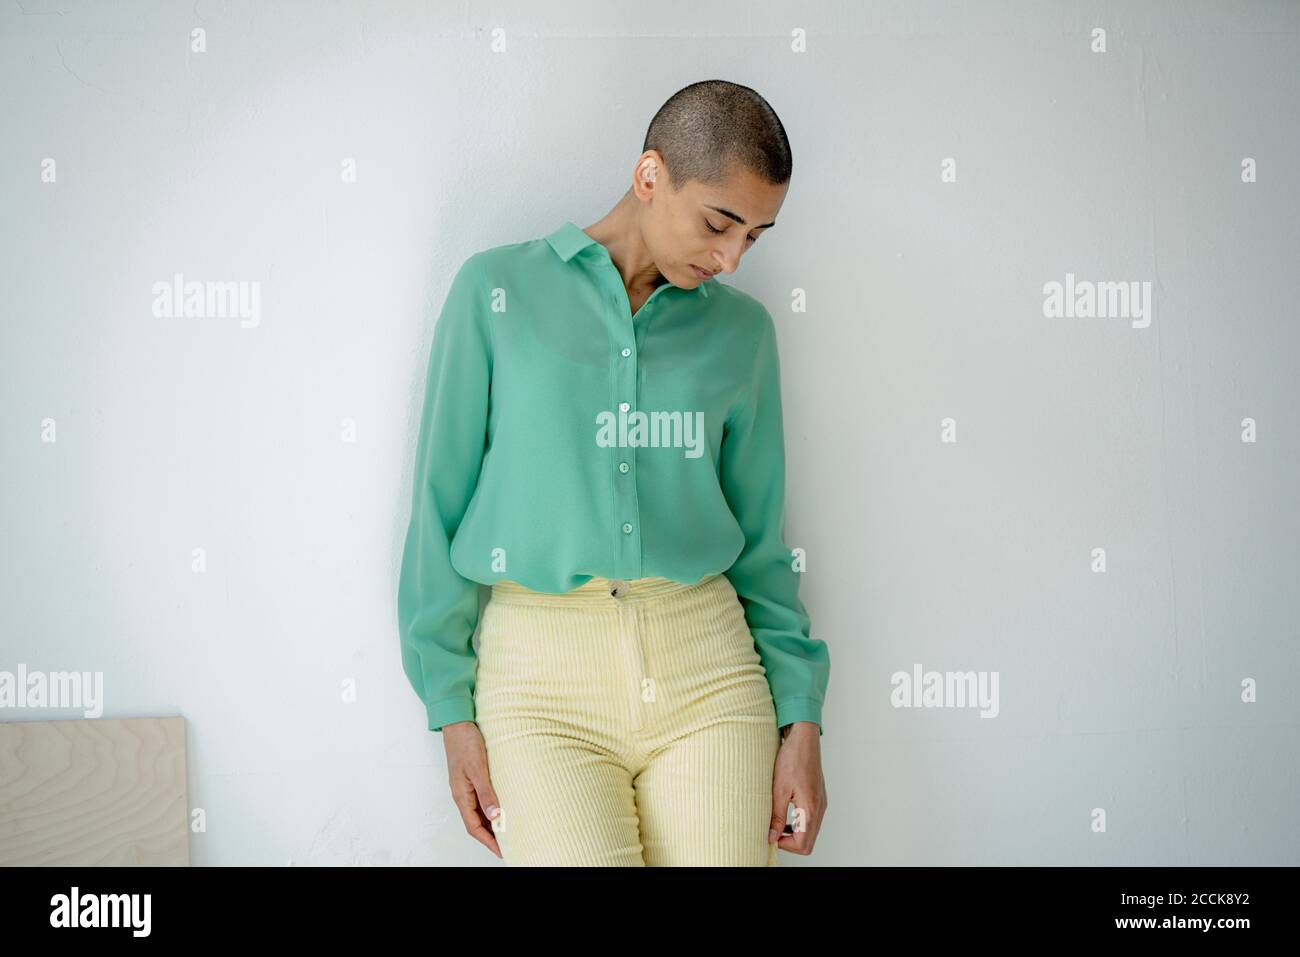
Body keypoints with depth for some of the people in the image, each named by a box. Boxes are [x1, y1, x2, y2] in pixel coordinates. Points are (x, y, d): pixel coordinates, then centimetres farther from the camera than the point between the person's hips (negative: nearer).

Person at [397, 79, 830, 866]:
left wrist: (800, 715, 8)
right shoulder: (497, 290, 2)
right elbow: (443, 500, 4)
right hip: (543, 679, -2)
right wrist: (452, 706, 1)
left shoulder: (740, 328, 10)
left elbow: (759, 533, 13)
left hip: (707, 666, 3)